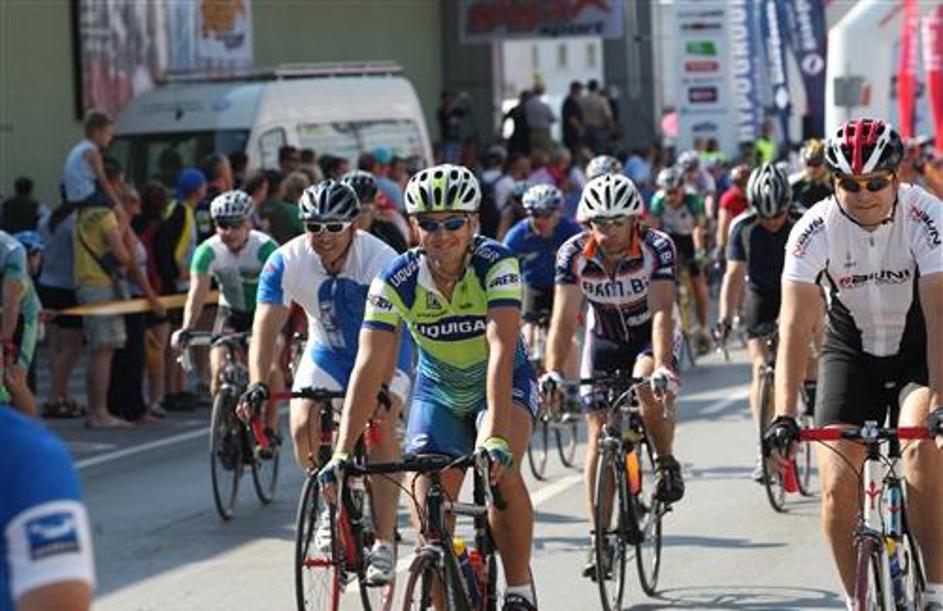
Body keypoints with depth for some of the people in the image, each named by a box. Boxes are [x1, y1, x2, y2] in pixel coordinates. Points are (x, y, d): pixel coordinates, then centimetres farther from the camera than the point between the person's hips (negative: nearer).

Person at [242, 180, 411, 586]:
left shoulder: (380, 259, -30)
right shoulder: (287, 262, -22)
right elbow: (266, 326, -29)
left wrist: (381, 389, -53)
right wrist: (257, 384, -44)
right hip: (327, 351, 3)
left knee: (380, 428, -24)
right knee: (303, 428, -17)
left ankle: (384, 545, -18)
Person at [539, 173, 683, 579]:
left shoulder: (657, 248, -27)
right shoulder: (574, 254, -22)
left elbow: (662, 313, -36)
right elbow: (564, 317, -28)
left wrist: (663, 366, -51)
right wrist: (553, 372, -43)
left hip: (650, 336, -2)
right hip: (604, 338, 2)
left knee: (648, 388, -34)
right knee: (599, 432, -8)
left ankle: (667, 465, -7)